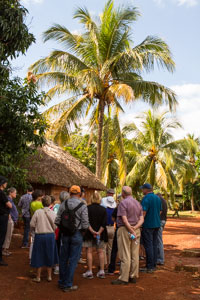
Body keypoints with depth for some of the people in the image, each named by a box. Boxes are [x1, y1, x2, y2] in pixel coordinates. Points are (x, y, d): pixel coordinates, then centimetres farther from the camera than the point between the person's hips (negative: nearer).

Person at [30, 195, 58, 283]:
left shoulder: (38, 212, -10)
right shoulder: (53, 213, -6)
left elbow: (32, 225, -6)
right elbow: (55, 227, -3)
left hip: (39, 235, -1)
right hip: (50, 235, 1)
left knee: (39, 256, 11)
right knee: (49, 256, 16)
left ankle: (38, 277, 18)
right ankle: (49, 276, 23)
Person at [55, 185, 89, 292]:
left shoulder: (63, 204, -3)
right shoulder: (82, 206, -11)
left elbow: (57, 221, -3)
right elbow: (85, 224, -13)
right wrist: (81, 229, 7)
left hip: (65, 234, 3)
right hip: (77, 235, -3)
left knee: (63, 259, 16)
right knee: (73, 260, 6)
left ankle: (62, 282, 29)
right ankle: (68, 285, 14)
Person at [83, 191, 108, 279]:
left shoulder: (88, 208, -8)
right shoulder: (103, 209, 1)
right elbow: (104, 223, -5)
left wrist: (92, 231, -12)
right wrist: (99, 232, -8)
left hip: (89, 233, -3)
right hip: (100, 233, 3)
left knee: (89, 251, 4)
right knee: (100, 251, 11)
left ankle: (90, 272, 5)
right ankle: (101, 271, 12)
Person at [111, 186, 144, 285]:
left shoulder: (123, 203, -10)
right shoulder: (138, 203, 13)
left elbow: (124, 219, -18)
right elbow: (142, 219, 7)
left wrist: (131, 231, -15)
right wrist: (135, 227, -6)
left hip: (125, 229, -7)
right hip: (136, 230, 7)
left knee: (125, 255, -4)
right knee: (135, 255, 10)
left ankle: (123, 278, 0)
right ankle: (133, 276, 16)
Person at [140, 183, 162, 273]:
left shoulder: (146, 198, -15)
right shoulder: (157, 198, 11)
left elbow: (143, 212, -20)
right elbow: (160, 211, 17)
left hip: (148, 225, -8)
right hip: (157, 224, 8)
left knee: (148, 246, -4)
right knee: (154, 245, 12)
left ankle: (149, 267, 0)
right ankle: (154, 265, 18)